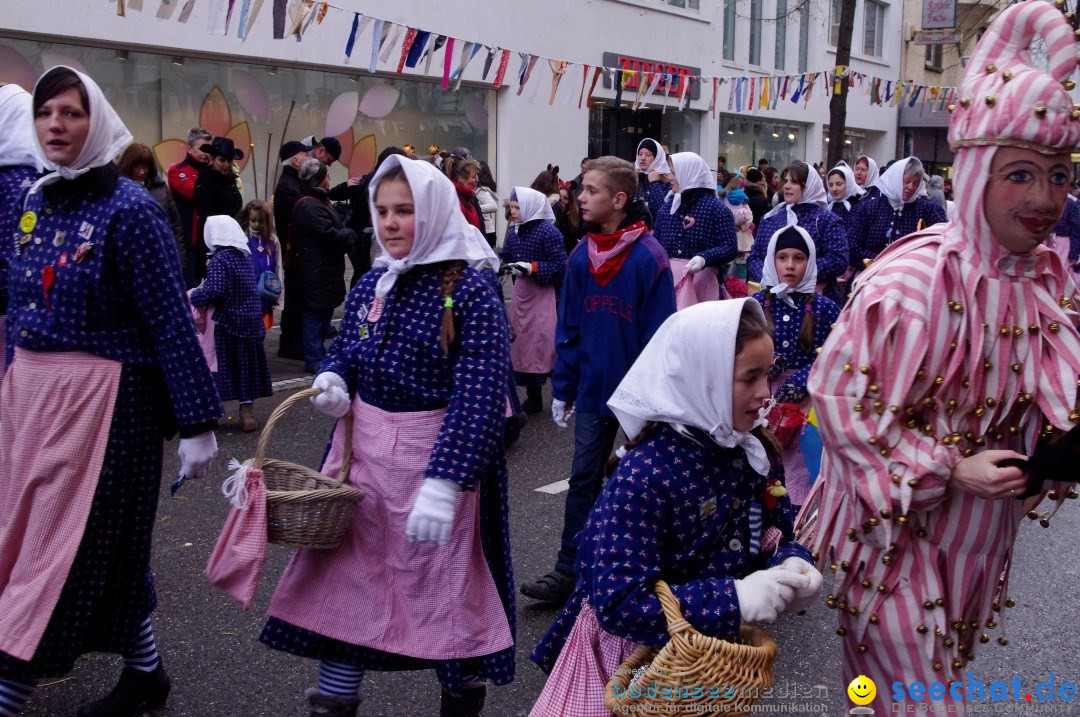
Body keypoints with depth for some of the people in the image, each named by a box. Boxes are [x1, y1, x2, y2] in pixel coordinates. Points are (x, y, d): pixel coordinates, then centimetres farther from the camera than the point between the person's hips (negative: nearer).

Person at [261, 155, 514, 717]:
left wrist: (444, 481, -28)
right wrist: (331, 379, -5)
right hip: (362, 449, 6)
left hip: (436, 454, -5)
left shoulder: (470, 292, -14)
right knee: (347, 572, 9)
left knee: (442, 581, 9)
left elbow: (479, 397, -21)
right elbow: (343, 350, 19)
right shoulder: (370, 285, 6)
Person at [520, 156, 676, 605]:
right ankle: (567, 572, 13)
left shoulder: (648, 258, -16)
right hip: (593, 388, 5)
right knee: (583, 479, 7)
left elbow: (660, 334, -15)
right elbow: (568, 329, 5)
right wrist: (563, 389, 5)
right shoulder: (581, 257, 1)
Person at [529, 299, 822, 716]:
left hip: (720, 649, 7)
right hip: (642, 656, -6)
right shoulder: (645, 472, -29)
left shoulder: (757, 451, -6)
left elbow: (779, 533, 6)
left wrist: (792, 566, -18)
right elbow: (618, 602, -32)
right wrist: (736, 600, -35)